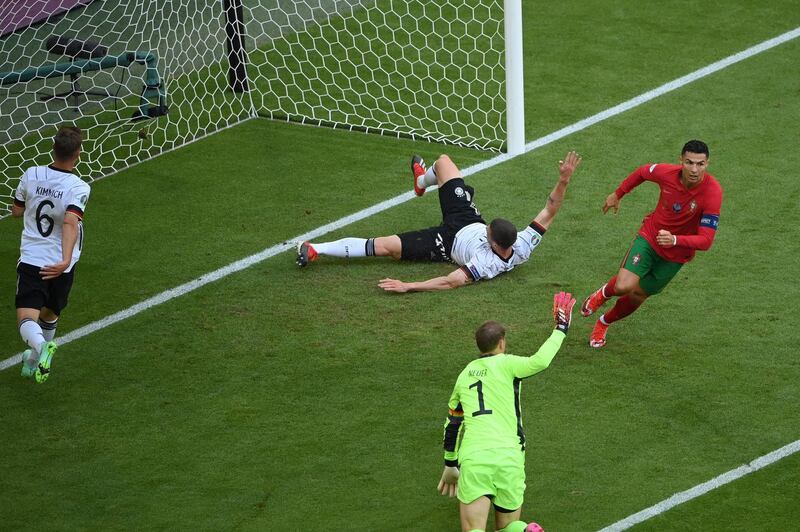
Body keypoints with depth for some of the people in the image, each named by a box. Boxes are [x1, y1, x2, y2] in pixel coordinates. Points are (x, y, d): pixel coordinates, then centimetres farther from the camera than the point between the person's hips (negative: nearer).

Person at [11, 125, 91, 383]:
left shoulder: (31, 175, -5)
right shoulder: (78, 188, -15)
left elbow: (16, 210, 10)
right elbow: (71, 222, -31)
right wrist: (66, 260, -39)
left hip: (30, 259, 0)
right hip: (60, 265, 0)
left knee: (27, 317, -11)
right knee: (50, 314, 25)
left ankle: (41, 346, -41)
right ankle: (33, 361, 38)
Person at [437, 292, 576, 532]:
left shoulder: (464, 375, 22)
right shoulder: (504, 364, 7)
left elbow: (451, 426, 31)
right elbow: (539, 361, -13)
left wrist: (450, 465, 43)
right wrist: (560, 330, 2)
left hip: (472, 457, 1)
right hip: (508, 456, -1)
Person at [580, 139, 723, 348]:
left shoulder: (712, 192, -30)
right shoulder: (667, 173, -22)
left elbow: (706, 240, -32)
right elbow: (643, 171, 4)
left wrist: (675, 240, -48)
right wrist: (617, 194, 15)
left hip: (676, 255, 0)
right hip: (649, 237, 0)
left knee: (637, 296, 10)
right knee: (624, 286, -20)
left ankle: (604, 323, 40)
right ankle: (604, 293, 18)